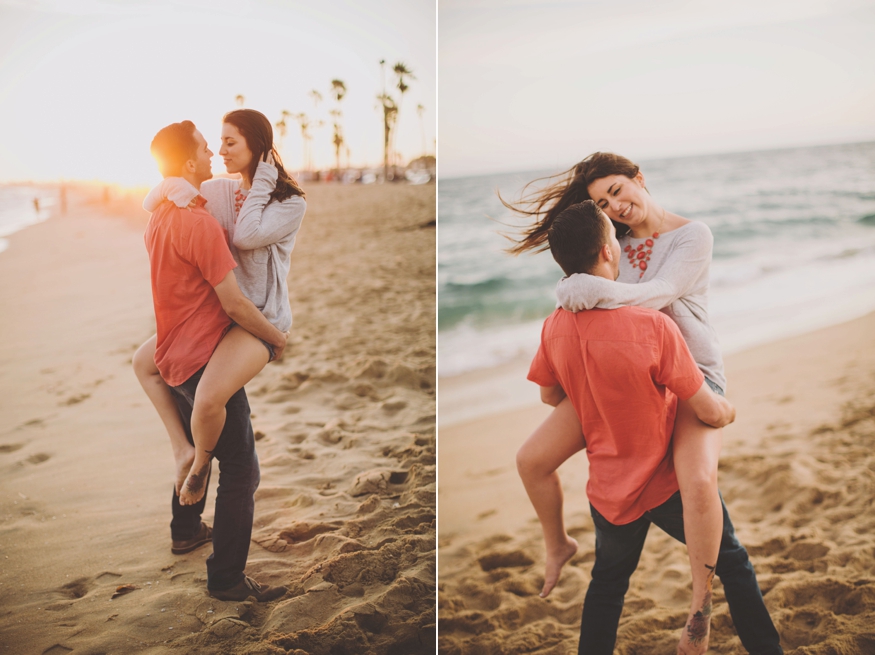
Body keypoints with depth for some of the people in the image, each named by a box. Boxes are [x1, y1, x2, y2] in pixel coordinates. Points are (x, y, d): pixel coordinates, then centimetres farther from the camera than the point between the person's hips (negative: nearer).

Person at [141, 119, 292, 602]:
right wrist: (278, 339, -8)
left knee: (197, 448, 29)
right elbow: (234, 304, -23)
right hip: (205, 362, -10)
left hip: (174, 360, 10)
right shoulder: (199, 223, -21)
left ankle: (186, 530, 46)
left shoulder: (157, 220, 9)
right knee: (240, 470, -3)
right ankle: (226, 579, 3)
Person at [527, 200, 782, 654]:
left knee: (607, 582, 26)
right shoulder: (652, 326, -26)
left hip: (609, 489, 4)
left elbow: (550, 396, 7)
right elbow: (711, 413, -19)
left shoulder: (554, 328, -11)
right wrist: (729, 409, 3)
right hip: (669, 484, -3)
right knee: (734, 565, 21)